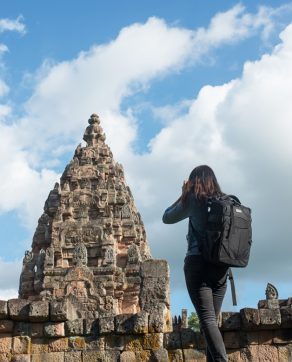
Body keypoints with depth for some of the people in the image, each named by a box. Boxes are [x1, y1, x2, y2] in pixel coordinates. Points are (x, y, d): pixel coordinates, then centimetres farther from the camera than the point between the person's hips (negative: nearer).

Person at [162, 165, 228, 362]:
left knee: (207, 319, -12)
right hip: (221, 266, 5)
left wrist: (183, 195, 17)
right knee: (213, 319, 11)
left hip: (198, 263, -5)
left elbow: (167, 218, 12)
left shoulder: (193, 199, -2)